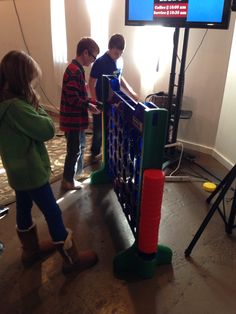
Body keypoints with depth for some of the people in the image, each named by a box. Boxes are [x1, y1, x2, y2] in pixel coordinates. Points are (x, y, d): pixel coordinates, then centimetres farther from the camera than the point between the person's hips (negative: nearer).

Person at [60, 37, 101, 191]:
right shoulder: (74, 71, -22)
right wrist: (89, 106, -14)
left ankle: (77, 170, 40)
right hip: (73, 120, -10)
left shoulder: (77, 69, 11)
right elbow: (73, 100, -25)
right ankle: (68, 180, 20)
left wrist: (89, 102, 8)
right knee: (74, 150, 4)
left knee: (80, 146, 23)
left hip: (77, 118, 10)